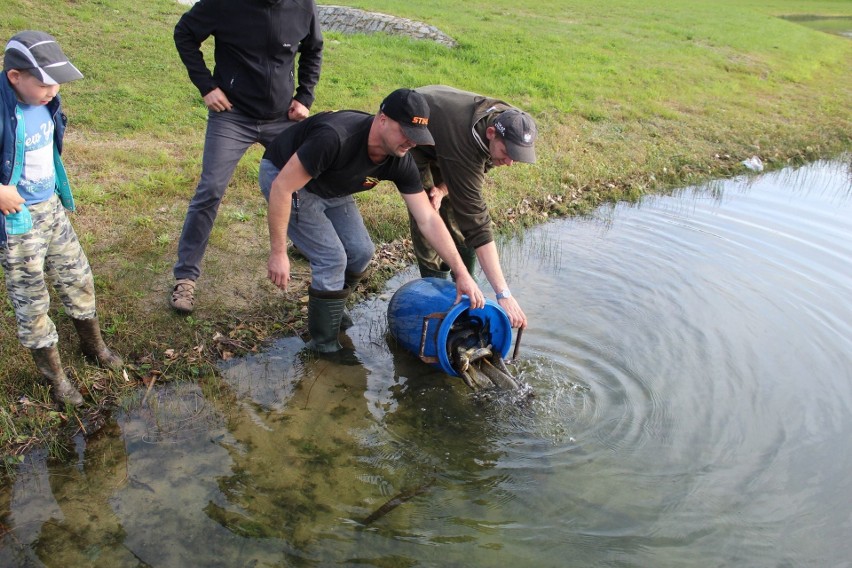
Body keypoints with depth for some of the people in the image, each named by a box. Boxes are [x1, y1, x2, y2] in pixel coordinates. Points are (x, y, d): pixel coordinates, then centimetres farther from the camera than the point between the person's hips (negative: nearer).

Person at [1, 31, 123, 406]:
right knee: (31, 301, 7)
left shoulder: (44, 101, -4)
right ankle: (54, 375, 23)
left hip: (52, 207, 7)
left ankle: (93, 345, 40)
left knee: (77, 278, 18)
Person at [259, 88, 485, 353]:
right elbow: (282, 187, -33)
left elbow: (428, 219, -14)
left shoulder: (400, 161, -18)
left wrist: (462, 273, -18)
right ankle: (324, 346, 3)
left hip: (329, 188, 7)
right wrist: (278, 253, -30)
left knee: (361, 252, -1)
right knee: (332, 259, -16)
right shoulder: (336, 138, -40)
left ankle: (330, 311, 27)